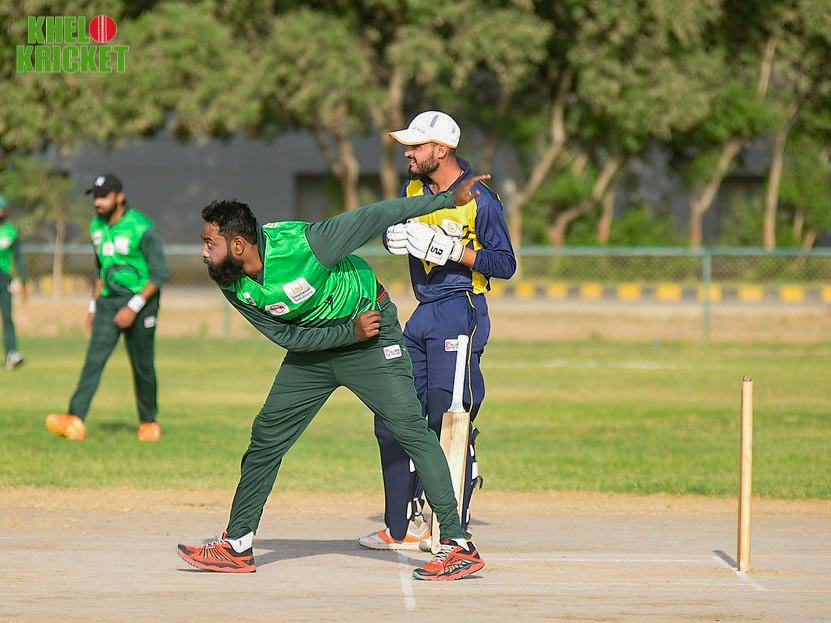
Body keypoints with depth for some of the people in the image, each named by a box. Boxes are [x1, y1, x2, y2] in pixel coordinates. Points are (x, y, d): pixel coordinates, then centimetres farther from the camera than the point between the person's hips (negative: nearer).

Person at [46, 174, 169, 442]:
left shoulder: (142, 229, -15)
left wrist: (134, 307, -20)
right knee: (94, 358, -9)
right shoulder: (97, 227, 8)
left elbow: (160, 273, -15)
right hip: (109, 300, 5)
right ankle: (75, 421, -21)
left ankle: (149, 421, 21)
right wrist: (93, 307, 17)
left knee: (142, 365, 2)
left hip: (141, 300, -5)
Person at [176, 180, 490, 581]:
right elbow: (285, 336, -9)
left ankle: (459, 545, -14)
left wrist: (447, 199, -21)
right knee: (267, 434, 3)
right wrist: (350, 333, -20)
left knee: (409, 427, -15)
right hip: (313, 345, 6)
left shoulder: (300, 245, -32)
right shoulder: (232, 284, -14)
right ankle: (237, 546, 13)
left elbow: (374, 218, -26)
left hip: (372, 332, -6)